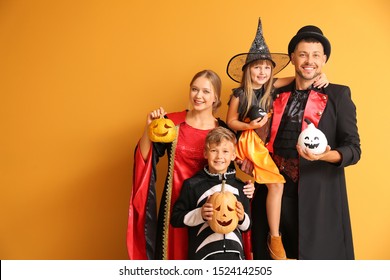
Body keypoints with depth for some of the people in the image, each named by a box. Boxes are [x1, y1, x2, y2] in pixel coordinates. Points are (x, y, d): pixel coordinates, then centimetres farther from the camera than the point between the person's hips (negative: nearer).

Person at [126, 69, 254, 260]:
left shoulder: (224, 130, -1)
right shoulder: (173, 122, -2)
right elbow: (146, 158, -5)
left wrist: (246, 186, -10)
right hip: (177, 201, 0)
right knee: (175, 251, 9)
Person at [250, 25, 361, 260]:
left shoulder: (338, 95, 1)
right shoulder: (277, 95, 11)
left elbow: (353, 148, -4)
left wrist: (325, 155, -23)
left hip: (318, 195, -3)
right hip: (274, 191, 3)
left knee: (318, 254, 3)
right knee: (273, 256, 10)